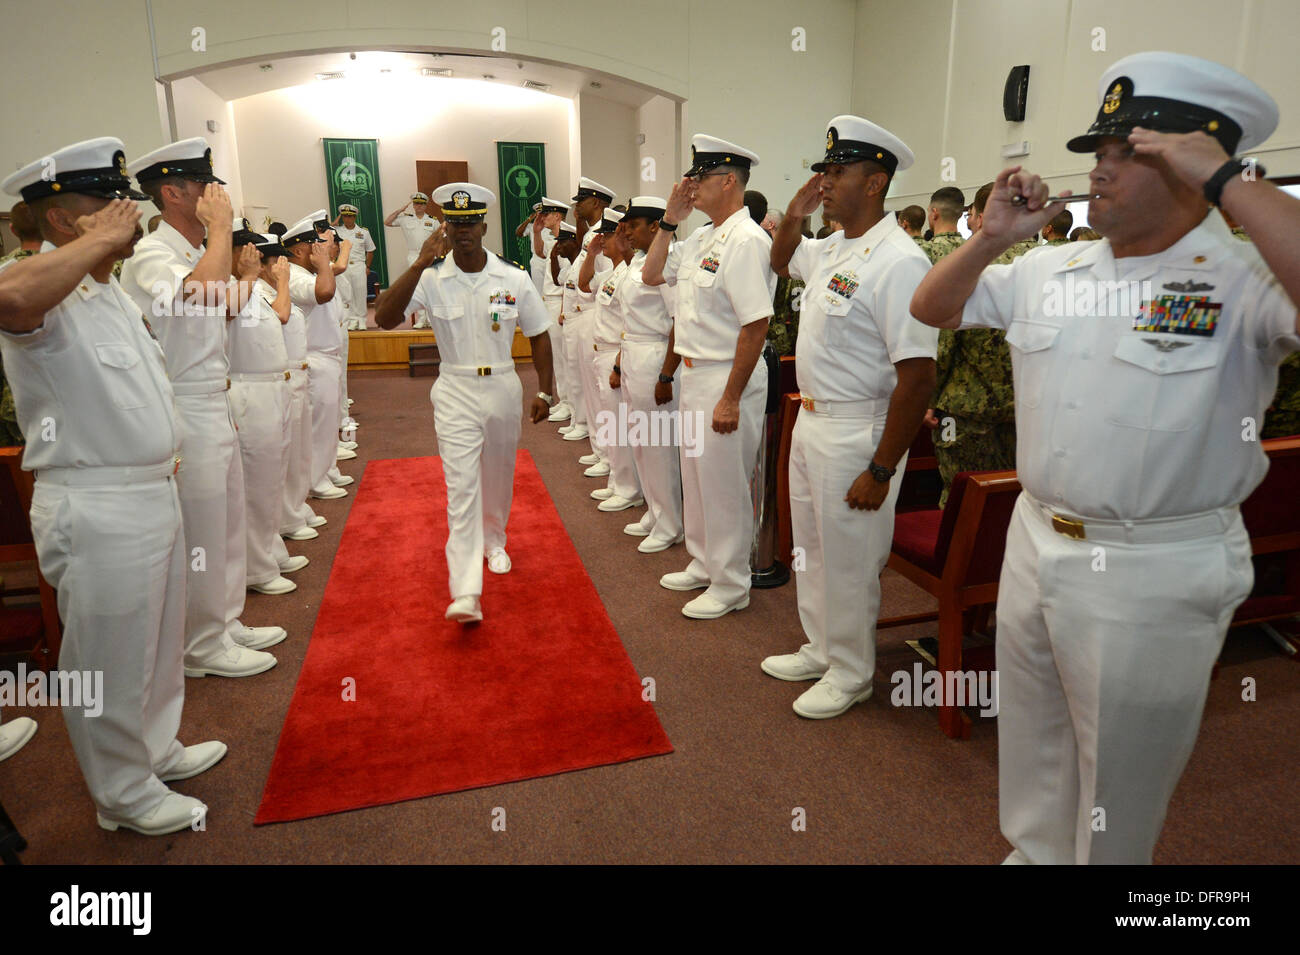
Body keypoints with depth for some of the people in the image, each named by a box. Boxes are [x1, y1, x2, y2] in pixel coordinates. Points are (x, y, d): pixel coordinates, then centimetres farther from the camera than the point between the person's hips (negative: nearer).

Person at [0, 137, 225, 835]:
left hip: (152, 492, 10)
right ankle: (124, 795, 27)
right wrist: (101, 239, -30)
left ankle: (157, 750, 43)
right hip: (96, 509, -10)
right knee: (111, 662, 8)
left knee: (156, 643, 23)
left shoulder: (109, 288, 14)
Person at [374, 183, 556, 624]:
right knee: (461, 487, -9)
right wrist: (419, 265, -26)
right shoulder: (431, 278, -7)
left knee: (498, 478, 18)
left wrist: (544, 392, 2)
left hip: (503, 388, 2)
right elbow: (384, 318, -20)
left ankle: (493, 542, 46)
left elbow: (538, 336, 5)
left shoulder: (514, 277, -3)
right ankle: (465, 593, -12)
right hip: (456, 393, -2)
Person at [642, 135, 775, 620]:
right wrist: (669, 220, 8)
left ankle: (731, 585, 19)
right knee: (696, 477, 19)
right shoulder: (701, 237, 11)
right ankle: (704, 564, 37)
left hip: (727, 378, -9)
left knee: (725, 487, 2)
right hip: (694, 374, 9)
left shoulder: (746, 241, -18)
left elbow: (756, 325, -23)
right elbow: (651, 275, 19)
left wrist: (731, 398, -23)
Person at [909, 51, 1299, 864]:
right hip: (1034, 542, 6)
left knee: (1122, 778, 13)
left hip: (1156, 573, -6)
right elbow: (932, 308, 11)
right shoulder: (1049, 270, 5)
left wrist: (1228, 180, -27)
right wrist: (991, 238, -5)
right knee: (1032, 744, 24)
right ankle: (1034, 851, 47)